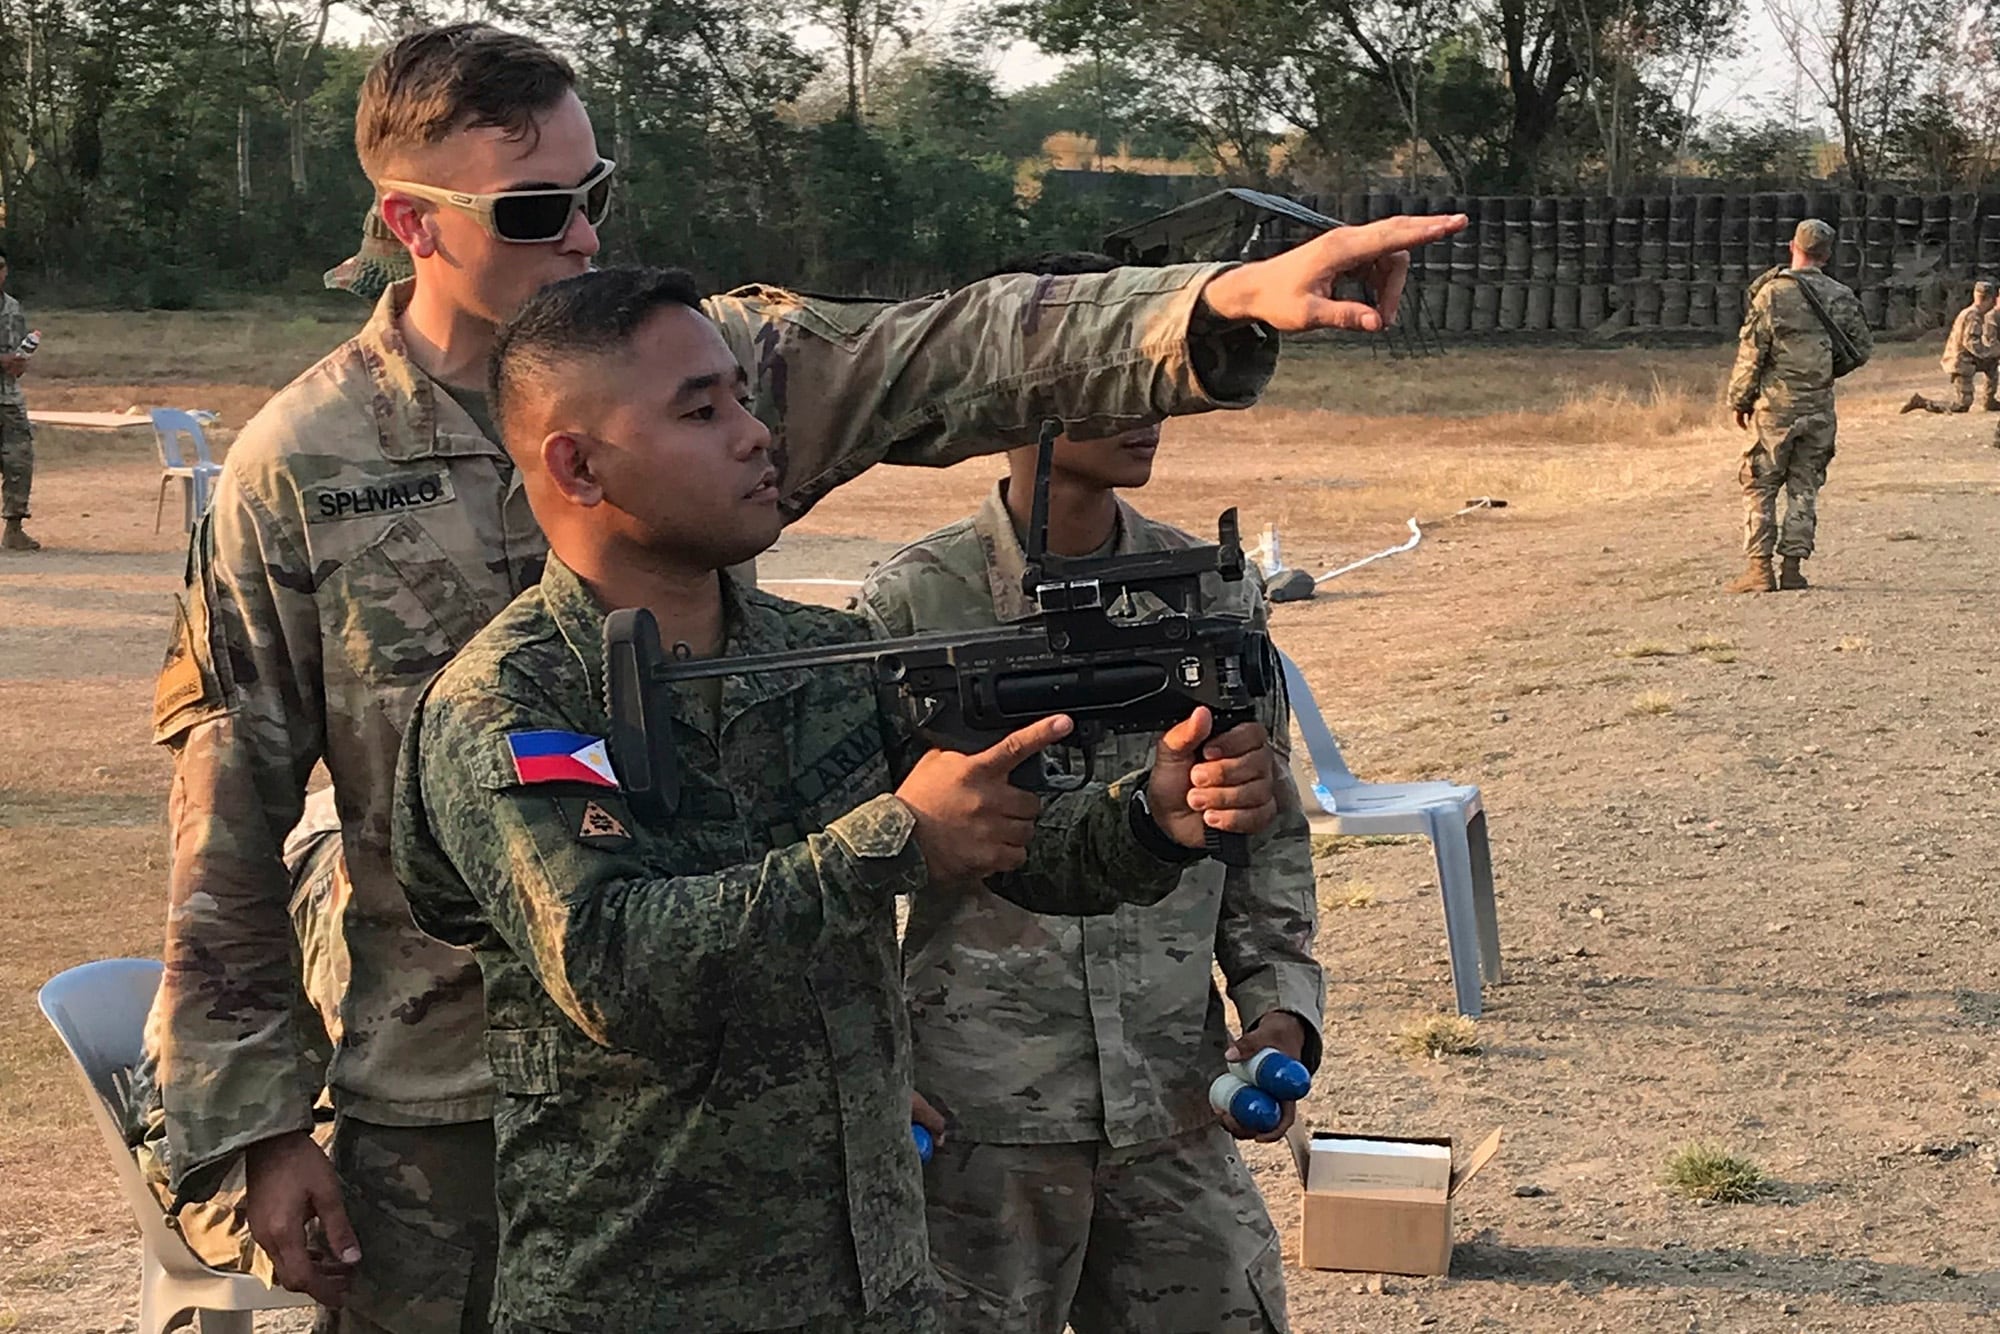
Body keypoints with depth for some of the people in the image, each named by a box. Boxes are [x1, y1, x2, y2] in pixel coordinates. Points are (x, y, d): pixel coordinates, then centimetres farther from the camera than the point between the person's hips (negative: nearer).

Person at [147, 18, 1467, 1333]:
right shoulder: (298, 466, -7)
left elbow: (956, 355, -13)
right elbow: (230, 804, -3)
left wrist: (1229, 297, -30)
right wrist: (258, 1124, -4)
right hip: (437, 1097, -2)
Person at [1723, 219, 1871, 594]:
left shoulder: (1773, 292, -9)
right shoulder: (1842, 297, 3)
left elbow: (1751, 351, -8)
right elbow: (1862, 347, 10)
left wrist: (1740, 400, 3)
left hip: (1777, 405, -3)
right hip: (1820, 407, 4)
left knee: (1759, 485, 3)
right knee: (1804, 487, 11)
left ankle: (1760, 567, -4)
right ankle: (1792, 566, 8)